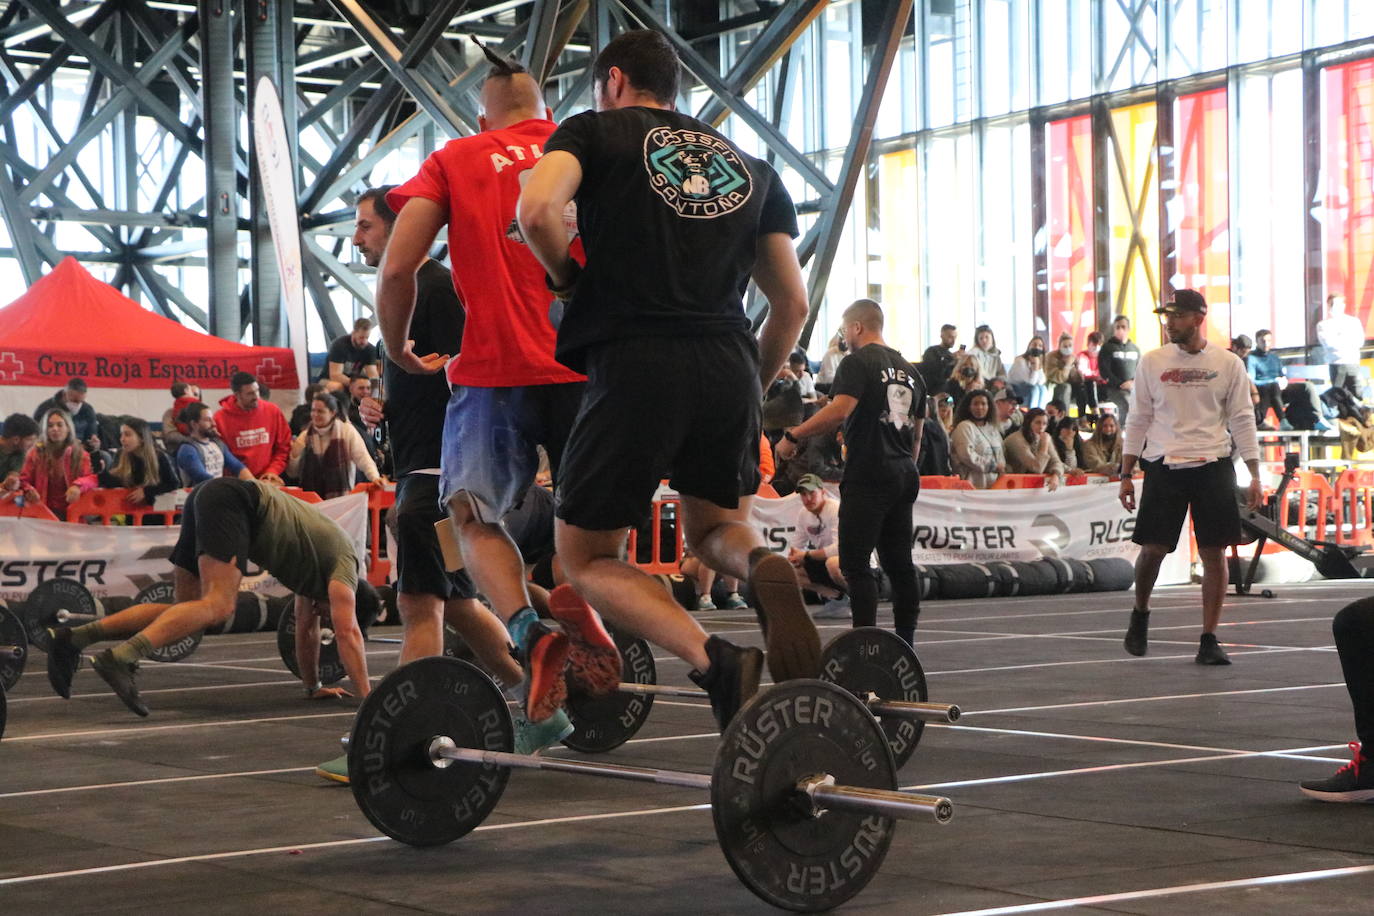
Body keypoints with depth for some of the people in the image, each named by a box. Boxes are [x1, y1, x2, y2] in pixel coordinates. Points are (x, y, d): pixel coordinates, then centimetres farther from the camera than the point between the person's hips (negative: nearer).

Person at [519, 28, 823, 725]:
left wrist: (570, 282, 8)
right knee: (716, 527, 27)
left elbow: (537, 210, -11)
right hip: (728, 368, 4)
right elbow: (792, 306, 18)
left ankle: (713, 661, -16)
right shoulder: (750, 167, 23)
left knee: (587, 558, 11)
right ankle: (764, 568, -12)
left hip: (634, 364, -4)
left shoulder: (594, 132, 10)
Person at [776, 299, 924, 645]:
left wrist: (793, 436, -16)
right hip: (904, 476, 8)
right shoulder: (909, 370, 19)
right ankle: (905, 642, 12)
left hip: (868, 475, -8)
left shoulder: (858, 363, -6)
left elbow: (839, 411, -22)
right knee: (898, 562, 11)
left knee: (855, 563, -8)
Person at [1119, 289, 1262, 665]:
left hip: (1213, 466, -1)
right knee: (1153, 549, -2)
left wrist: (1255, 475, -2)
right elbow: (1138, 419, 10)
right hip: (1163, 466, 1)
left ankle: (1209, 640, 5)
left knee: (1214, 553, -3)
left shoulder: (1228, 364, 3)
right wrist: (1126, 474, 5)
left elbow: (1242, 420, 5)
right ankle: (1140, 614, 26)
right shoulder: (1152, 362, 6)